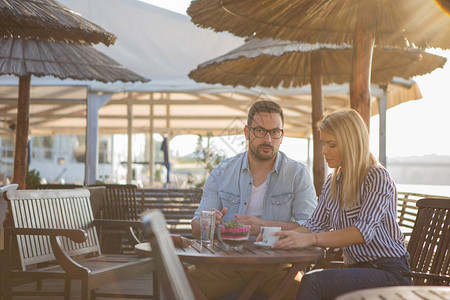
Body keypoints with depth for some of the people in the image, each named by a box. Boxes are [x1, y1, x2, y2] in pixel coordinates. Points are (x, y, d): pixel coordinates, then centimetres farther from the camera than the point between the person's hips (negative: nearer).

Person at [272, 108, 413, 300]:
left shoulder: (378, 178, -9)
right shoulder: (332, 182, 15)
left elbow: (363, 231, -23)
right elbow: (316, 225, 10)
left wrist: (310, 239, -33)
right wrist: (283, 235, -11)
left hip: (389, 273, -6)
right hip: (356, 269, 6)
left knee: (312, 282, -30)